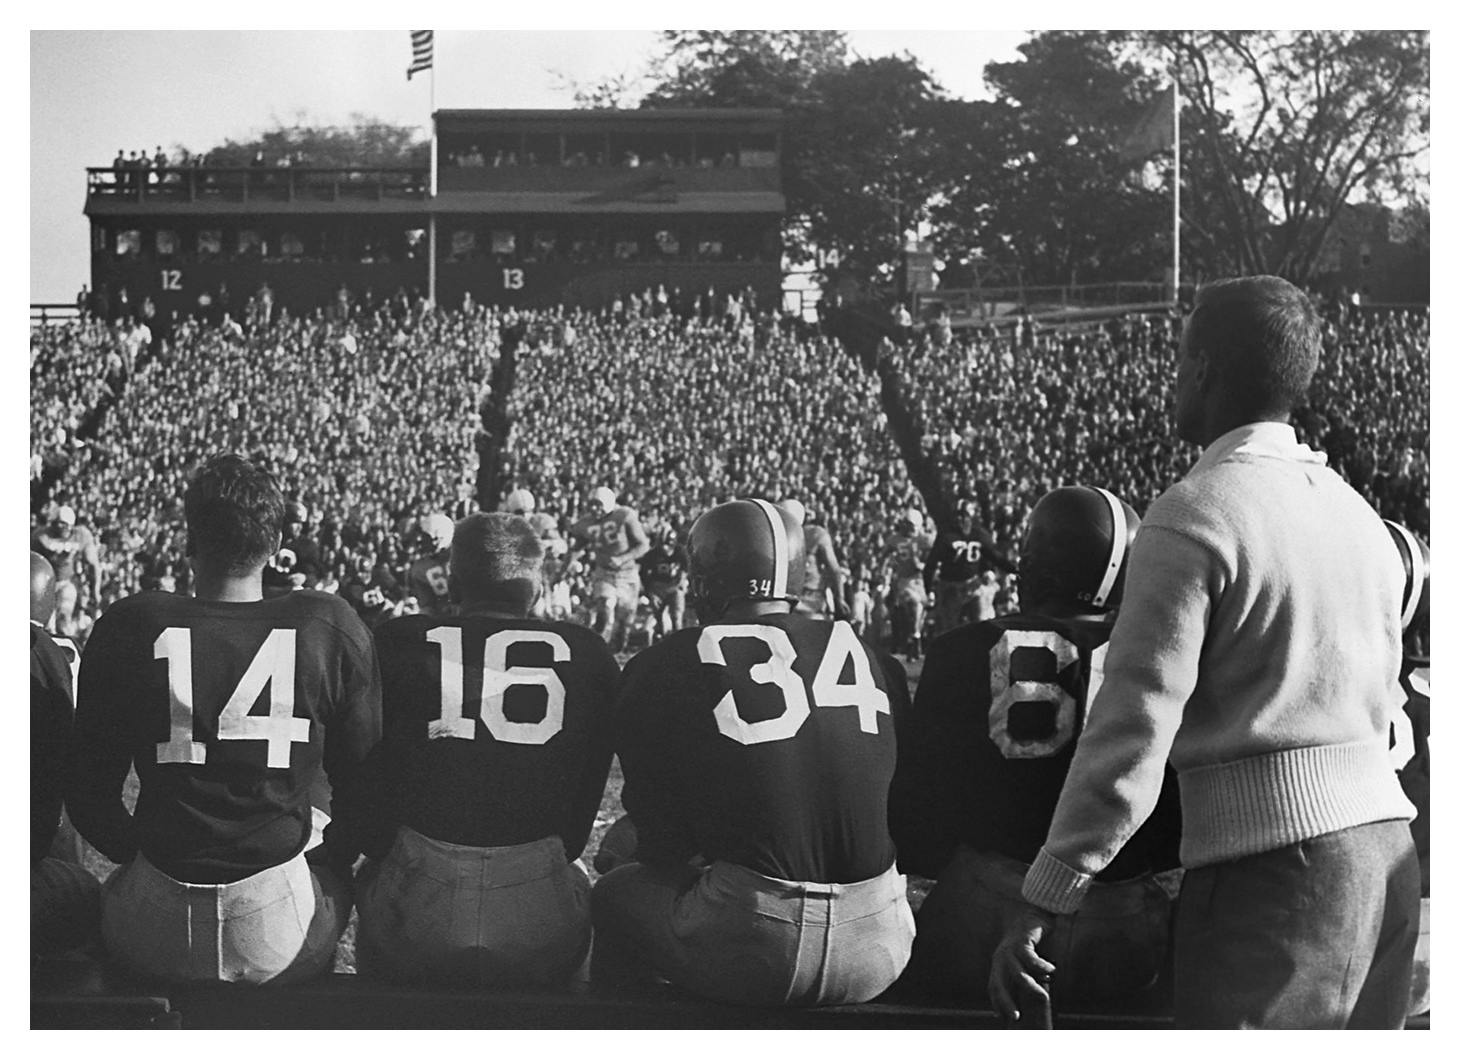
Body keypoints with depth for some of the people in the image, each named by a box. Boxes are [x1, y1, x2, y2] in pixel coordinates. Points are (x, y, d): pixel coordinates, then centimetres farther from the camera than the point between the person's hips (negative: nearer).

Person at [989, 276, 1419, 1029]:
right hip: (1386, 849, 8)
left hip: (1268, 856, -8)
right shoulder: (1358, 512, 13)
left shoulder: (1193, 516, -11)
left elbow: (1135, 723, -16)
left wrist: (1041, 904, -14)